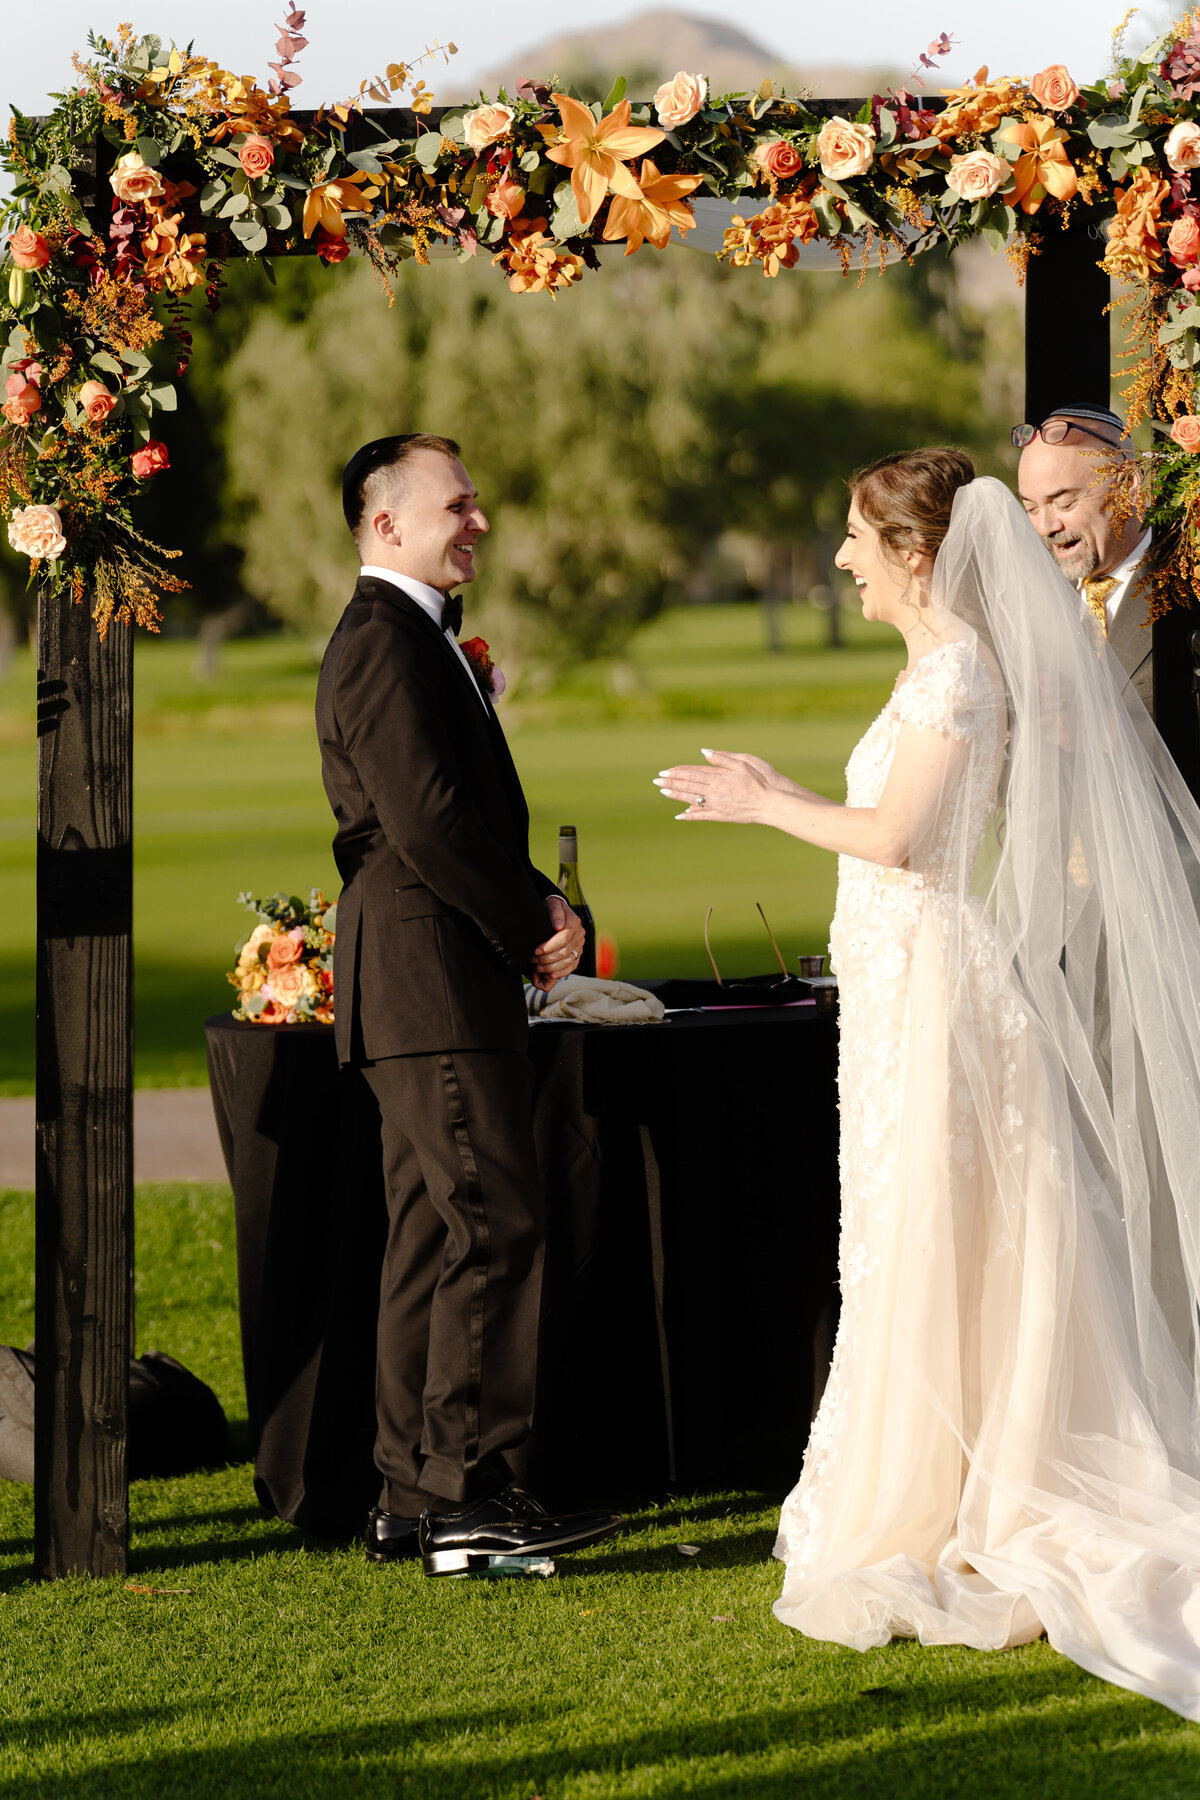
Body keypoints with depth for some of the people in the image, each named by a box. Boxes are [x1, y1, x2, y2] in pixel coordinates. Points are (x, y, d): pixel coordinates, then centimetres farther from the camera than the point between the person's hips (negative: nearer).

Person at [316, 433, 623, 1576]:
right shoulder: (385, 644, -13)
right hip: (433, 978, -11)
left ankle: (412, 1495, 15)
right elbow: (425, 822, -21)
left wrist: (538, 905, 6)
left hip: (431, 985, 11)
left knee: (431, 1235, 11)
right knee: (494, 1224, -12)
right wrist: (531, 928, -11)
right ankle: (467, 1498, -12)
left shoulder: (417, 639, 21)